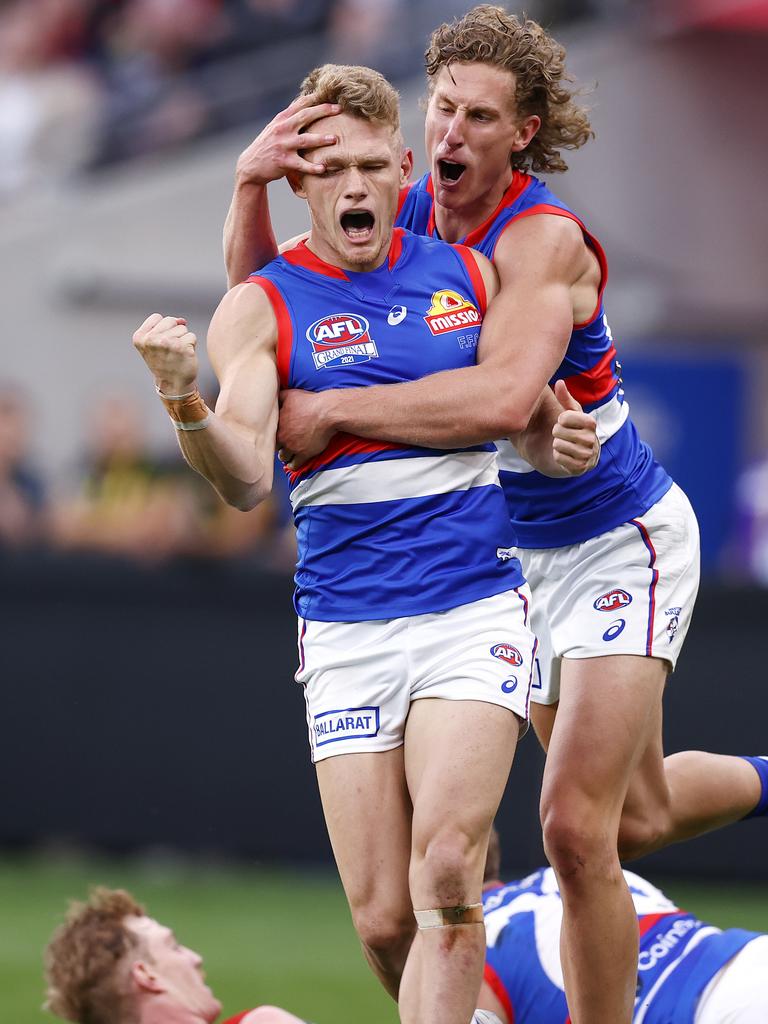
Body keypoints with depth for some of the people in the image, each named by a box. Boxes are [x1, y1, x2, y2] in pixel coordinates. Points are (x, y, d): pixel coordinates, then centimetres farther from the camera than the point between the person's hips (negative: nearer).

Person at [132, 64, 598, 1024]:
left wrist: (560, 442, -1)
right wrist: (183, 402, -34)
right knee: (384, 922, -4)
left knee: (444, 868, -20)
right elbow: (244, 481, -14)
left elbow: (526, 417, 22)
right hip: (345, 629, 0)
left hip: (476, 609, 0)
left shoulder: (468, 275, 8)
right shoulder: (260, 308, 0)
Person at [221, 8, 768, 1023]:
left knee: (576, 826, -18)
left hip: (622, 543, -8)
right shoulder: (409, 216, -5)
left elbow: (502, 397, -43)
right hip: (519, 550, 8)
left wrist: (327, 411, -40)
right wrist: (250, 185, -26)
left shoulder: (546, 239, -27)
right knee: (639, 814, 23)